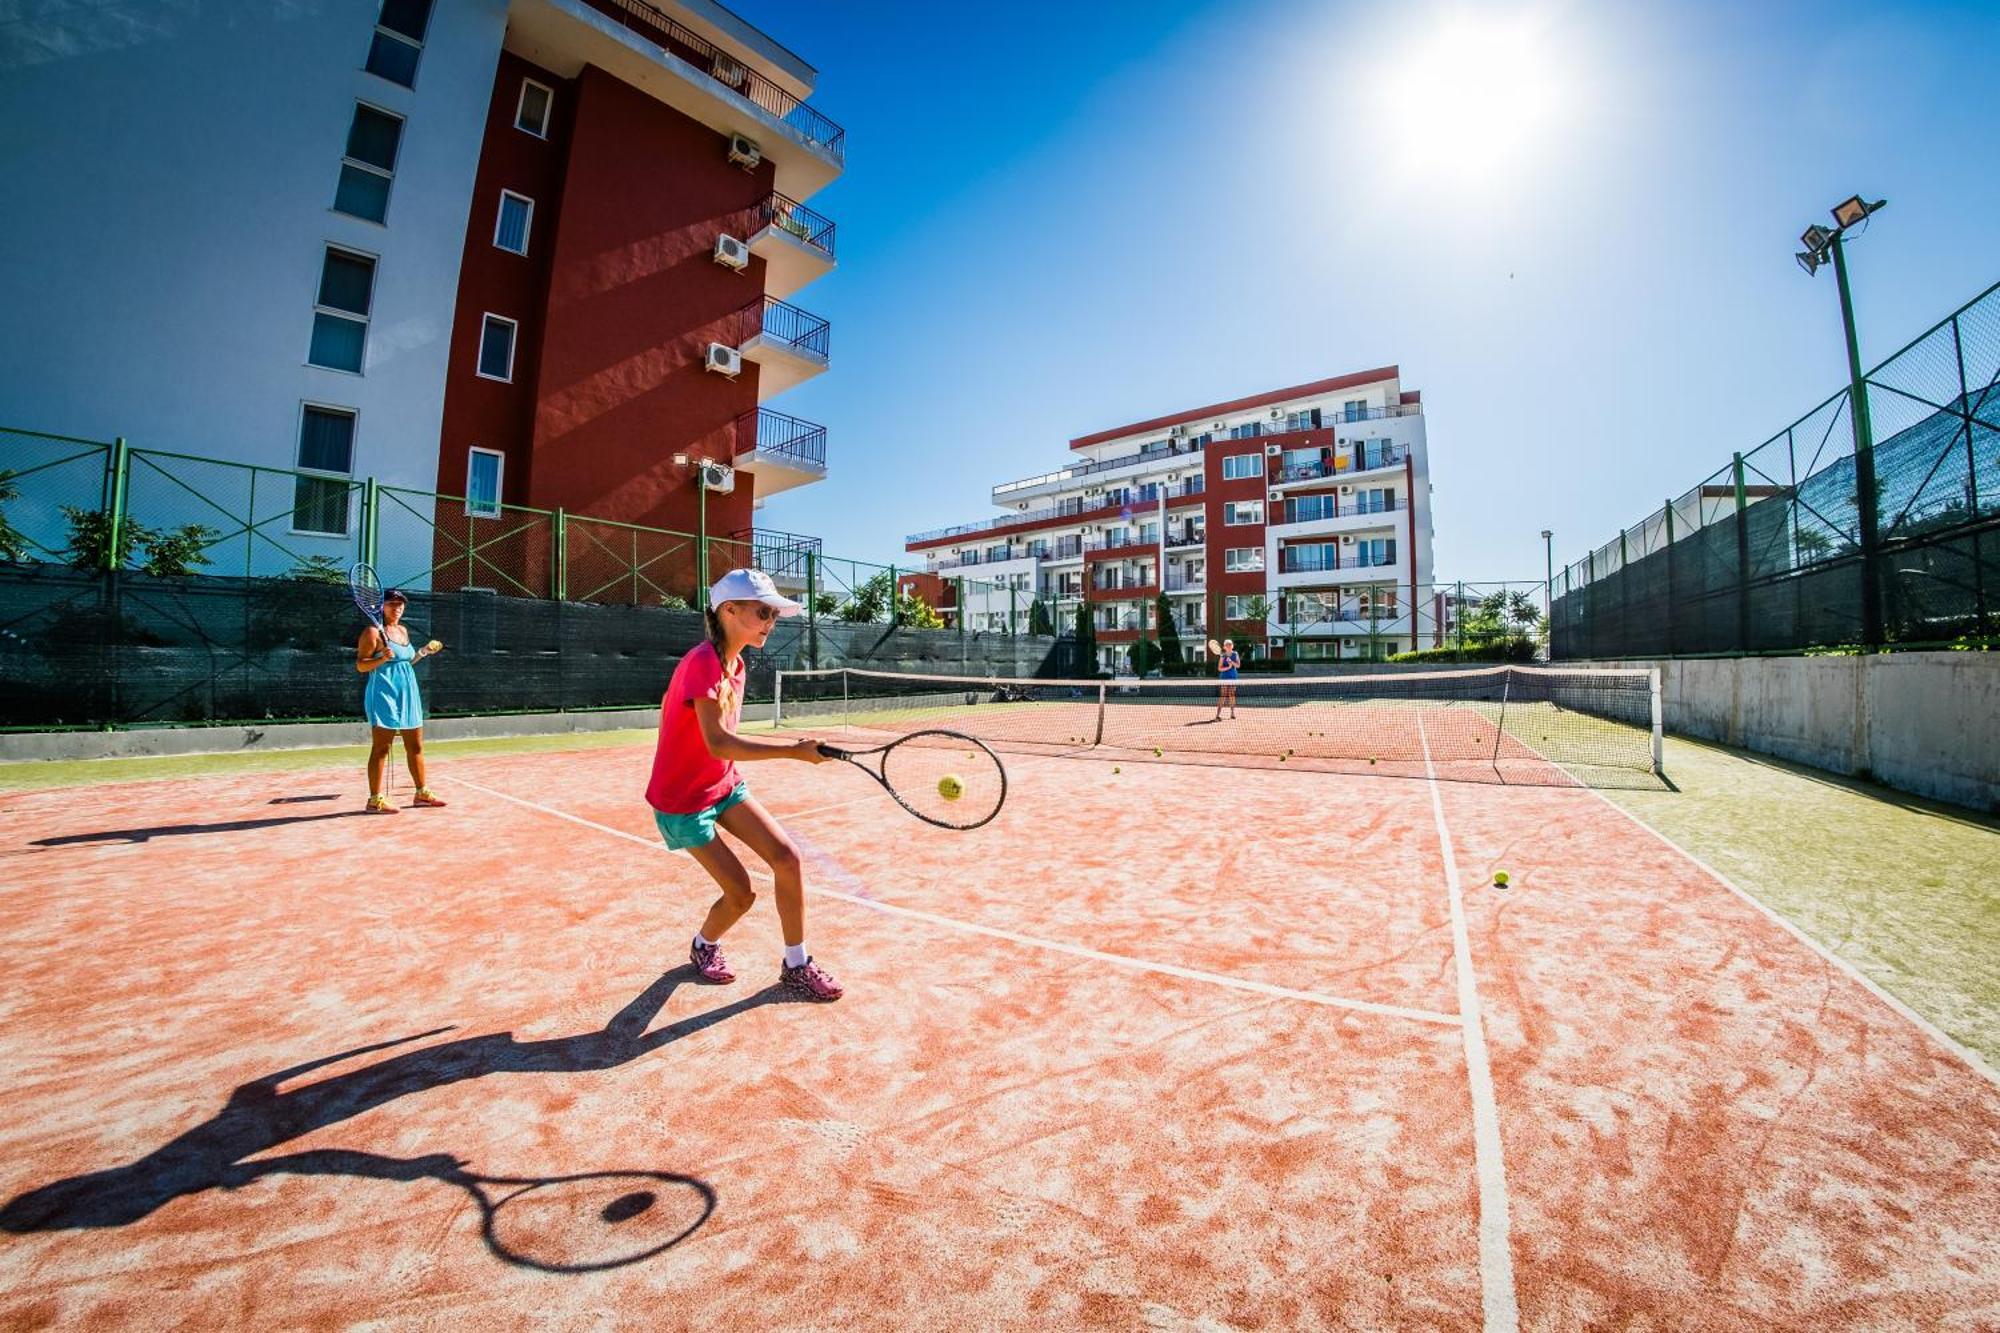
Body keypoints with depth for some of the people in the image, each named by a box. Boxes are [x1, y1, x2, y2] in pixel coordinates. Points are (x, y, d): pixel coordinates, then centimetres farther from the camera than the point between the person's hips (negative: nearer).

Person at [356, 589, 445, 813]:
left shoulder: (403, 630, 16)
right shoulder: (373, 632, -7)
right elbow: (360, 665, -11)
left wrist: (424, 651, 14)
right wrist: (382, 658, -27)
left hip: (408, 694, 8)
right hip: (384, 694, -8)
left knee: (416, 746, 10)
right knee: (381, 749, -4)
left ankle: (422, 793, 18)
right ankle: (375, 800, 2)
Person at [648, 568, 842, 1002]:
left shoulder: (735, 663, 1)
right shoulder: (703, 662, -25)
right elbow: (718, 743, -35)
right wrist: (794, 750, -38)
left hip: (723, 785, 7)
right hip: (682, 801, -7)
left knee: (787, 858, -5)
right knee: (740, 893, -1)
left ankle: (796, 966, 10)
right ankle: (703, 946, 33)